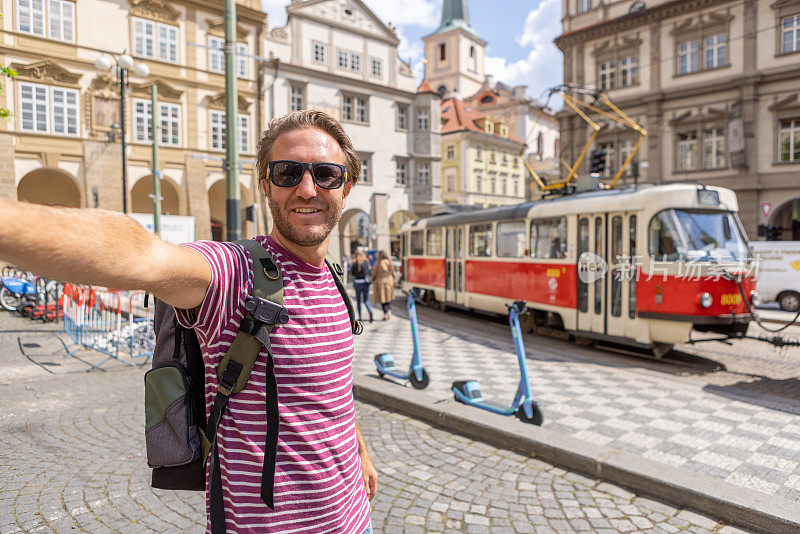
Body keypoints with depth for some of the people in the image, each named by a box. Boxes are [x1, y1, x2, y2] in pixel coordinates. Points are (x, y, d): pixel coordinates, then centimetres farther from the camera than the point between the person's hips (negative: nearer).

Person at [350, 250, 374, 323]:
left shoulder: (355, 263, -3)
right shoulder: (366, 262, -1)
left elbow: (352, 272, 4)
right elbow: (370, 272, -2)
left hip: (357, 282, -1)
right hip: (365, 282, 1)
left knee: (358, 300, 11)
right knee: (366, 300, 7)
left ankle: (359, 317, 10)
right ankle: (370, 312, -20)